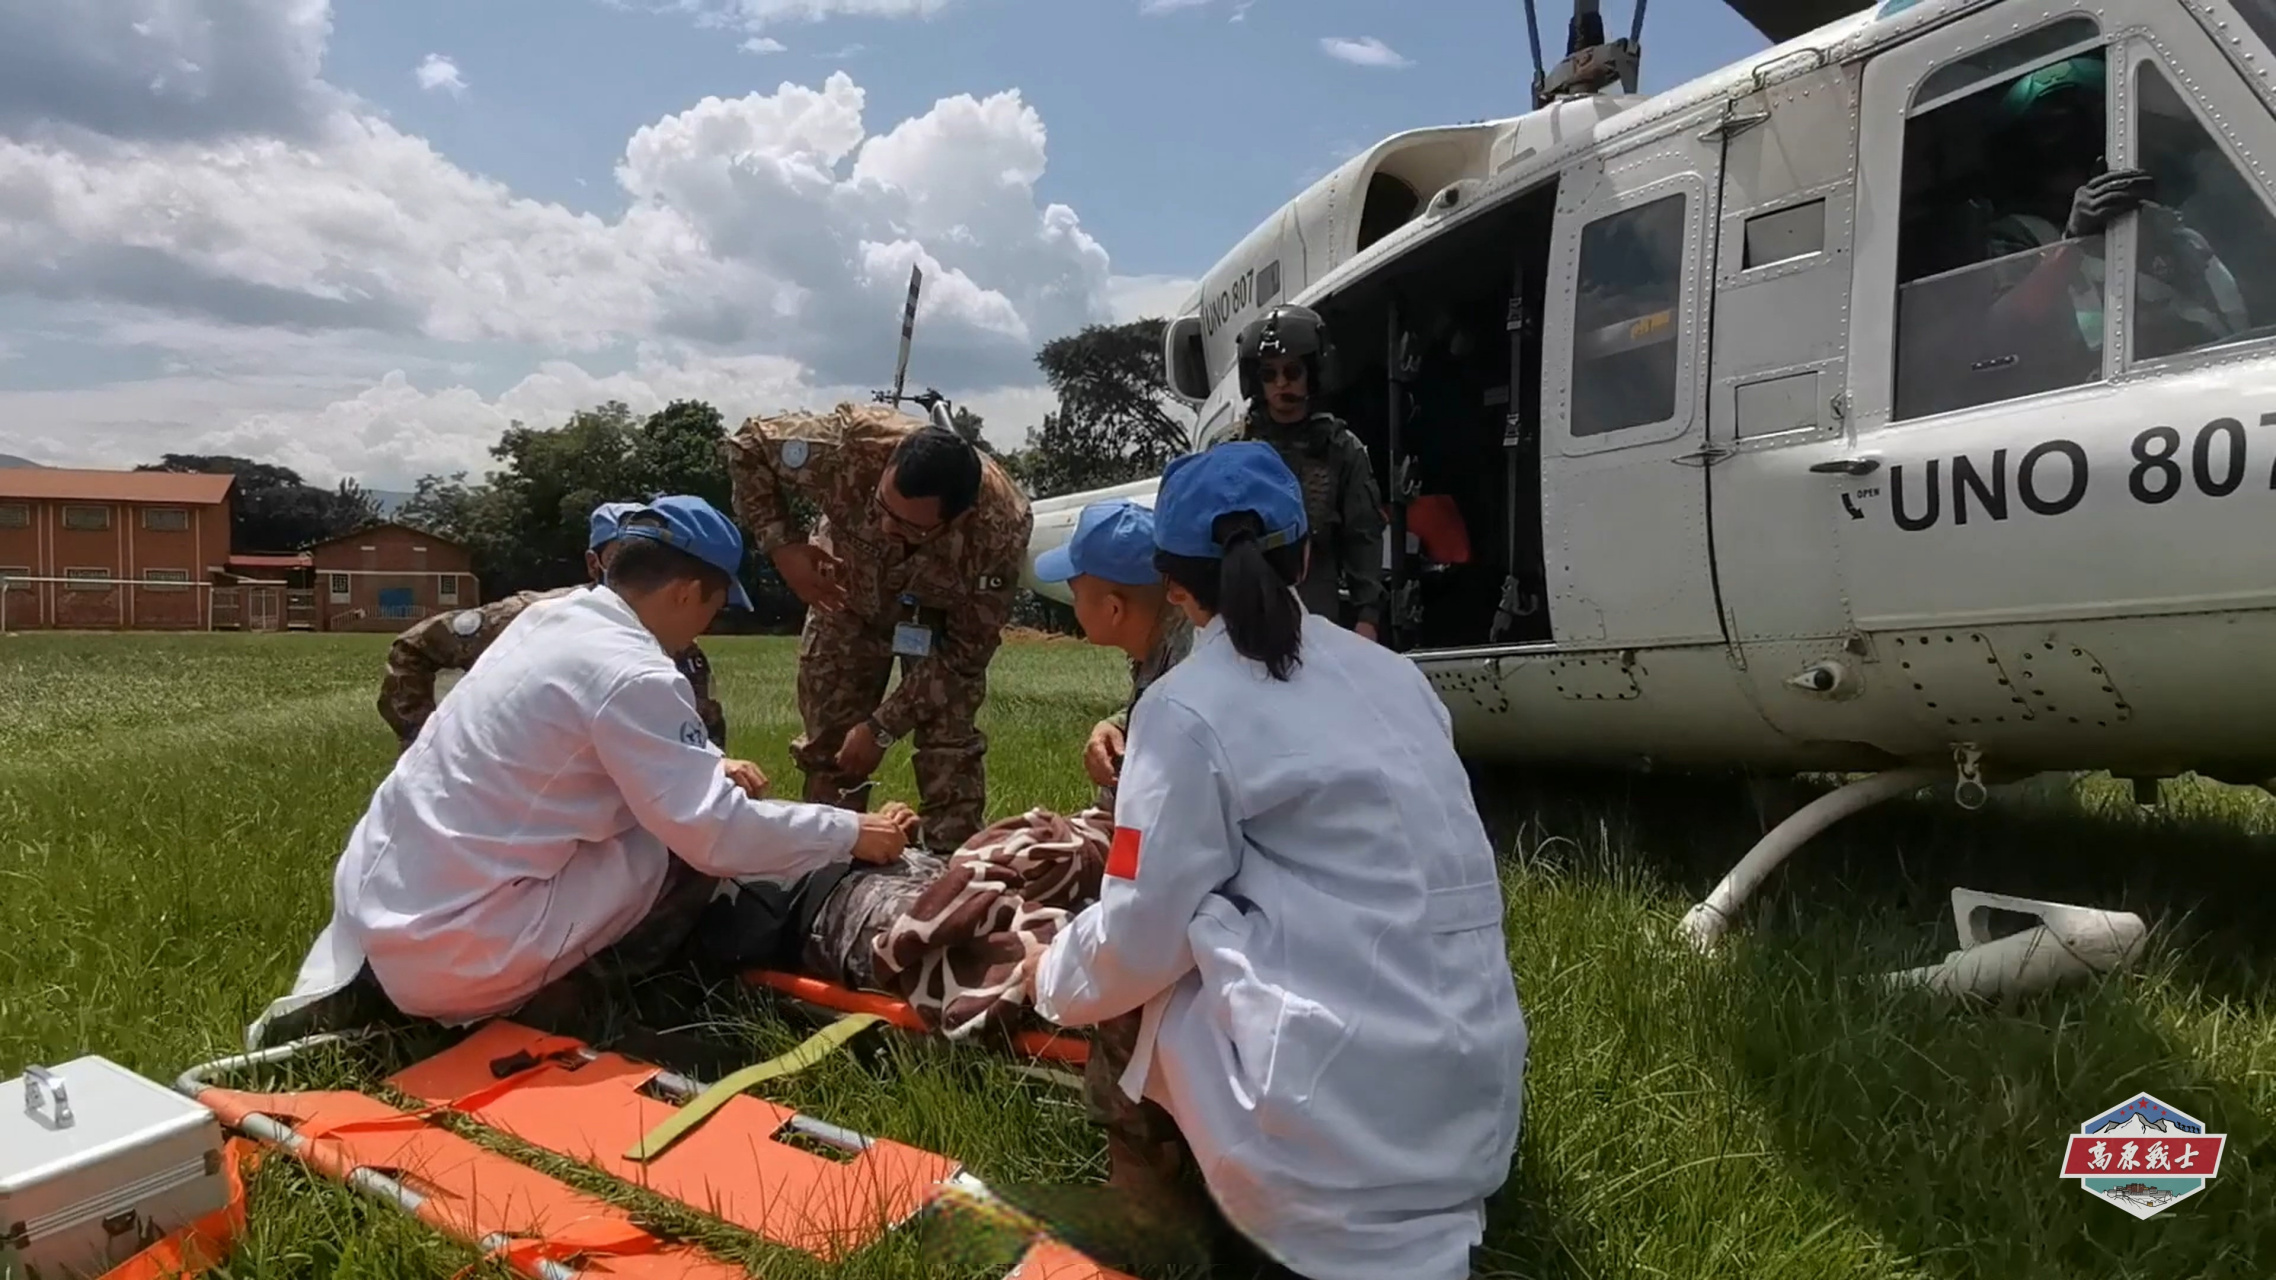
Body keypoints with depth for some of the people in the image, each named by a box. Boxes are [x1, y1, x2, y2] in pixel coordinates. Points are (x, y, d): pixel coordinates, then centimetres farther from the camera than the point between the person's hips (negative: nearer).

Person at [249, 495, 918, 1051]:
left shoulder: (549, 617, 8)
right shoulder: (633, 675, -17)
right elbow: (717, 834, -17)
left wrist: (707, 773, 25)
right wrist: (853, 832, -7)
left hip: (376, 904, 8)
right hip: (452, 945, -8)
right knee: (690, 857, -4)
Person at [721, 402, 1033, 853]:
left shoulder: (1002, 528, -40)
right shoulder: (850, 444, -40)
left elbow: (966, 649, -27)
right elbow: (747, 446, -20)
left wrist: (883, 727, -26)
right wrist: (782, 545, -30)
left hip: (942, 610, -1)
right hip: (848, 596, 2)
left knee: (949, 743, -14)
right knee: (827, 740, 0)